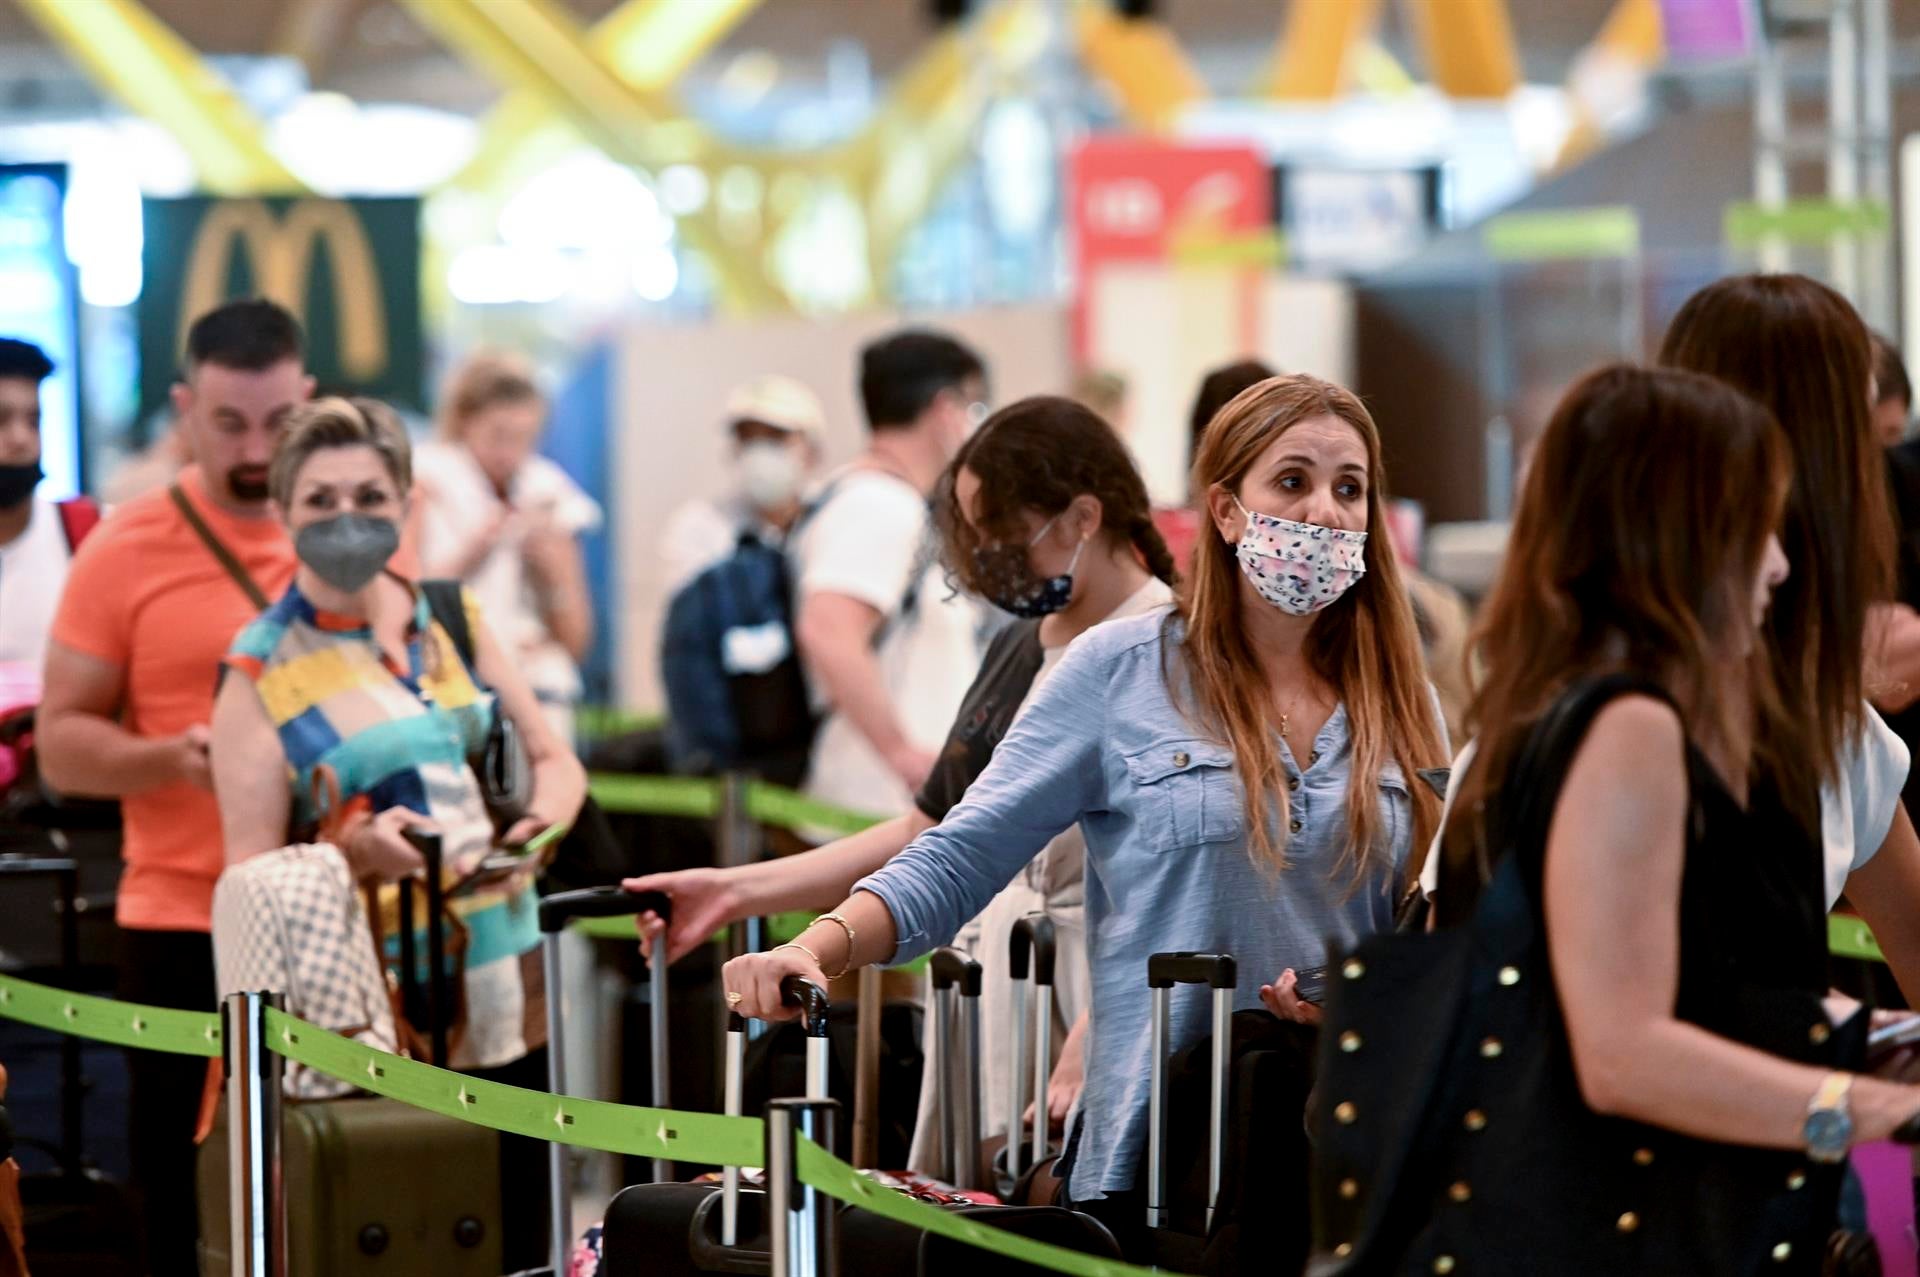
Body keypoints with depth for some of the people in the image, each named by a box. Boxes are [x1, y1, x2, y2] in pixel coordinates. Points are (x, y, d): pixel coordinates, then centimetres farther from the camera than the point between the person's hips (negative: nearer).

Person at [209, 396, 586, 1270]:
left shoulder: (454, 620, 9)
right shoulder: (262, 674, -4)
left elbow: (553, 758, 16)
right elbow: (253, 876, -5)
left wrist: (544, 819, -5)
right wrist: (355, 850, -22)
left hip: (507, 993, 5)